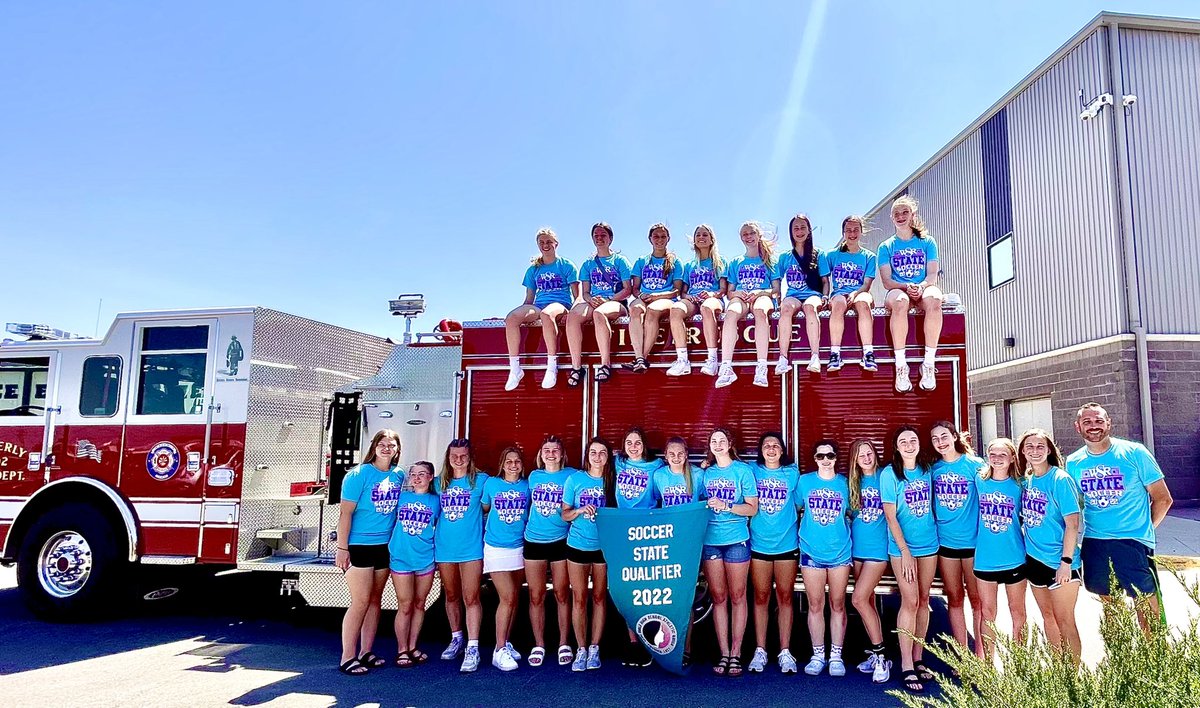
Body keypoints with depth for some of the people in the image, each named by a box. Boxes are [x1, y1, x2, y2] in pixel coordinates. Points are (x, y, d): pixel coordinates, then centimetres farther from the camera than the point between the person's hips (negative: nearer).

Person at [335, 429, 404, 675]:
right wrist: (341, 548, -16)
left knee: (375, 600, 11)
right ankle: (347, 658, 4)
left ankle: (366, 652, 21)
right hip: (359, 546, -6)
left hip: (385, 545, 6)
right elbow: (345, 512, -14)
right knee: (361, 602, -6)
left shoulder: (399, 477, 4)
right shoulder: (359, 474, -12)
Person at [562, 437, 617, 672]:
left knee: (599, 597, 8)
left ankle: (594, 648, 18)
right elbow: (565, 514, 2)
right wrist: (581, 510, -16)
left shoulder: (613, 480, 0)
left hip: (603, 546, 0)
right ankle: (581, 649, 14)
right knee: (579, 599, 4)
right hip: (577, 546, 0)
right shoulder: (575, 479, -1)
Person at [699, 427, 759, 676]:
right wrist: (706, 505, -2)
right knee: (718, 597, 5)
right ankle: (724, 654, 11)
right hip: (710, 540, 3)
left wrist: (725, 506, -16)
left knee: (737, 596, 2)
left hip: (736, 540, -3)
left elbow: (752, 508, -4)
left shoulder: (743, 469, 0)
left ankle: (736, 654, 9)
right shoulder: (706, 472, 11)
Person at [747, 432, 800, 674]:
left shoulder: (792, 473, 5)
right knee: (761, 597, 5)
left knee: (785, 597, 5)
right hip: (759, 543, 0)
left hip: (787, 543, 0)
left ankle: (785, 652, 12)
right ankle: (760, 651, 13)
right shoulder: (752, 472, 3)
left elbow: (799, 504, 10)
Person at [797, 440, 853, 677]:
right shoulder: (804, 481, 3)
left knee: (838, 605, 6)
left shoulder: (844, 483, 3)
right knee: (815, 605, 5)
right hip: (811, 551, 0)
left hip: (840, 551, 0)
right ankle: (817, 655, 16)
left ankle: (836, 656, 16)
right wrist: (808, 525, 3)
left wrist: (839, 523, -2)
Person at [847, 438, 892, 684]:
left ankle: (879, 656, -1)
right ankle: (876, 654, 21)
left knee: (859, 599, -13)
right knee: (868, 601, 10)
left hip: (878, 547, -5)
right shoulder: (851, 482, 7)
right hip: (857, 547, 5)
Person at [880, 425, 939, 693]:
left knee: (923, 600, 9)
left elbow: (931, 504, 15)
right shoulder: (889, 474, -11)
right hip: (902, 546, -4)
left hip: (929, 544, 5)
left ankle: (917, 659, 19)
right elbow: (890, 517, -11)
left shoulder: (927, 470, 3)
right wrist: (905, 552, -14)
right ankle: (906, 667, 2)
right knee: (910, 602, -6)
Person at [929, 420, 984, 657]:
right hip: (945, 542, 3)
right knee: (954, 599, 10)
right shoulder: (933, 469, 4)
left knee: (976, 599, 4)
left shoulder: (974, 464, -6)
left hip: (973, 541, -3)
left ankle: (980, 654, 15)